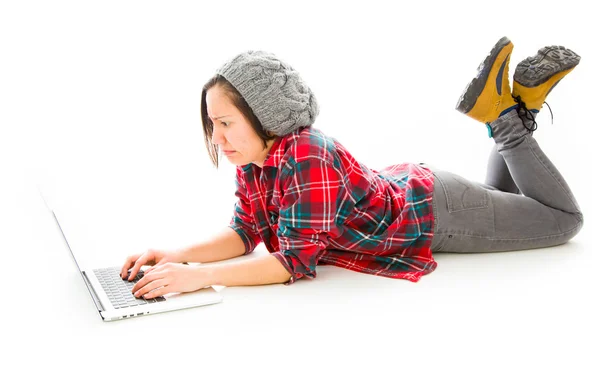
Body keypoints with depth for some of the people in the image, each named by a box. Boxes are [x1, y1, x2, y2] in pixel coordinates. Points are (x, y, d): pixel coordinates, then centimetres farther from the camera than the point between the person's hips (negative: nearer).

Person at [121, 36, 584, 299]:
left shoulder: (307, 156, -39)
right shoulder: (251, 160, -15)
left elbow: (297, 260, -39)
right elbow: (246, 233, -10)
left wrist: (199, 276, -46)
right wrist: (177, 255, -26)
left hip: (432, 210, -7)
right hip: (396, 188, 7)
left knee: (566, 219, 13)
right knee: (498, 196, 35)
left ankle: (510, 114, 11)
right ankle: (509, 117, 27)